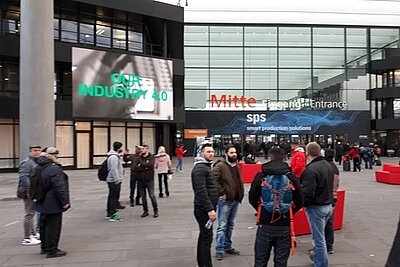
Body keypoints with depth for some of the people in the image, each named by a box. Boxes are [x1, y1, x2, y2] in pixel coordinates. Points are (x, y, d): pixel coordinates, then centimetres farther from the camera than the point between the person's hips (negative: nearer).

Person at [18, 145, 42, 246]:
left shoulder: (37, 162, 16)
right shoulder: (27, 163, -14)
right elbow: (24, 177, -24)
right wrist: (29, 190, -29)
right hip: (28, 192, -10)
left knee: (32, 213, 20)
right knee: (29, 213, -8)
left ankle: (33, 233, 34)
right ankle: (27, 238, -3)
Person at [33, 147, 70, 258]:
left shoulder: (39, 168, 9)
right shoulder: (55, 169, -21)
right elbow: (59, 187, -22)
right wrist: (64, 202, -18)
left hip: (43, 202, 10)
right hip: (53, 204, -9)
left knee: (44, 225, 19)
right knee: (53, 226, 0)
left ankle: (44, 247, 33)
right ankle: (51, 250, 7)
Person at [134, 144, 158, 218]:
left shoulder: (151, 157, -1)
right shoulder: (139, 158, 7)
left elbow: (151, 165, -20)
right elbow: (135, 168, -6)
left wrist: (141, 165, -10)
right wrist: (145, 167, -14)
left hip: (149, 180, -4)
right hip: (141, 180, 4)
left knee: (152, 196, -4)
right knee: (143, 196, 10)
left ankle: (156, 211, 10)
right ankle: (145, 211, 22)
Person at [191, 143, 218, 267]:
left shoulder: (206, 166, 16)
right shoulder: (200, 168, -17)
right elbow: (201, 191, -24)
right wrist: (210, 209, -25)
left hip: (206, 208, 10)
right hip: (204, 209, -10)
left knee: (203, 236, 17)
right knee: (207, 238, -6)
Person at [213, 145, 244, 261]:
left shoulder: (236, 165, 13)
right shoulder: (220, 166, -13)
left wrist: (241, 194, 16)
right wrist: (222, 193, -22)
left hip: (236, 200, 8)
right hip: (225, 201, -8)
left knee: (230, 225, 17)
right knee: (222, 226, -2)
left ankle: (227, 247, 28)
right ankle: (219, 250, 6)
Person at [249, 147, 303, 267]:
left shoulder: (260, 176, -6)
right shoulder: (292, 177, -4)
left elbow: (252, 199, 0)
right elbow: (299, 202, 3)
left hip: (265, 225, 0)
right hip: (285, 226, 1)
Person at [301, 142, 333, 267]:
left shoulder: (311, 169, -24)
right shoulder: (328, 165, 6)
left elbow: (307, 193, -26)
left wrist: (302, 204, -10)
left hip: (316, 207, -9)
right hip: (328, 204, 9)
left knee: (319, 237, 3)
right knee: (320, 234, 25)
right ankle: (317, 255, 43)